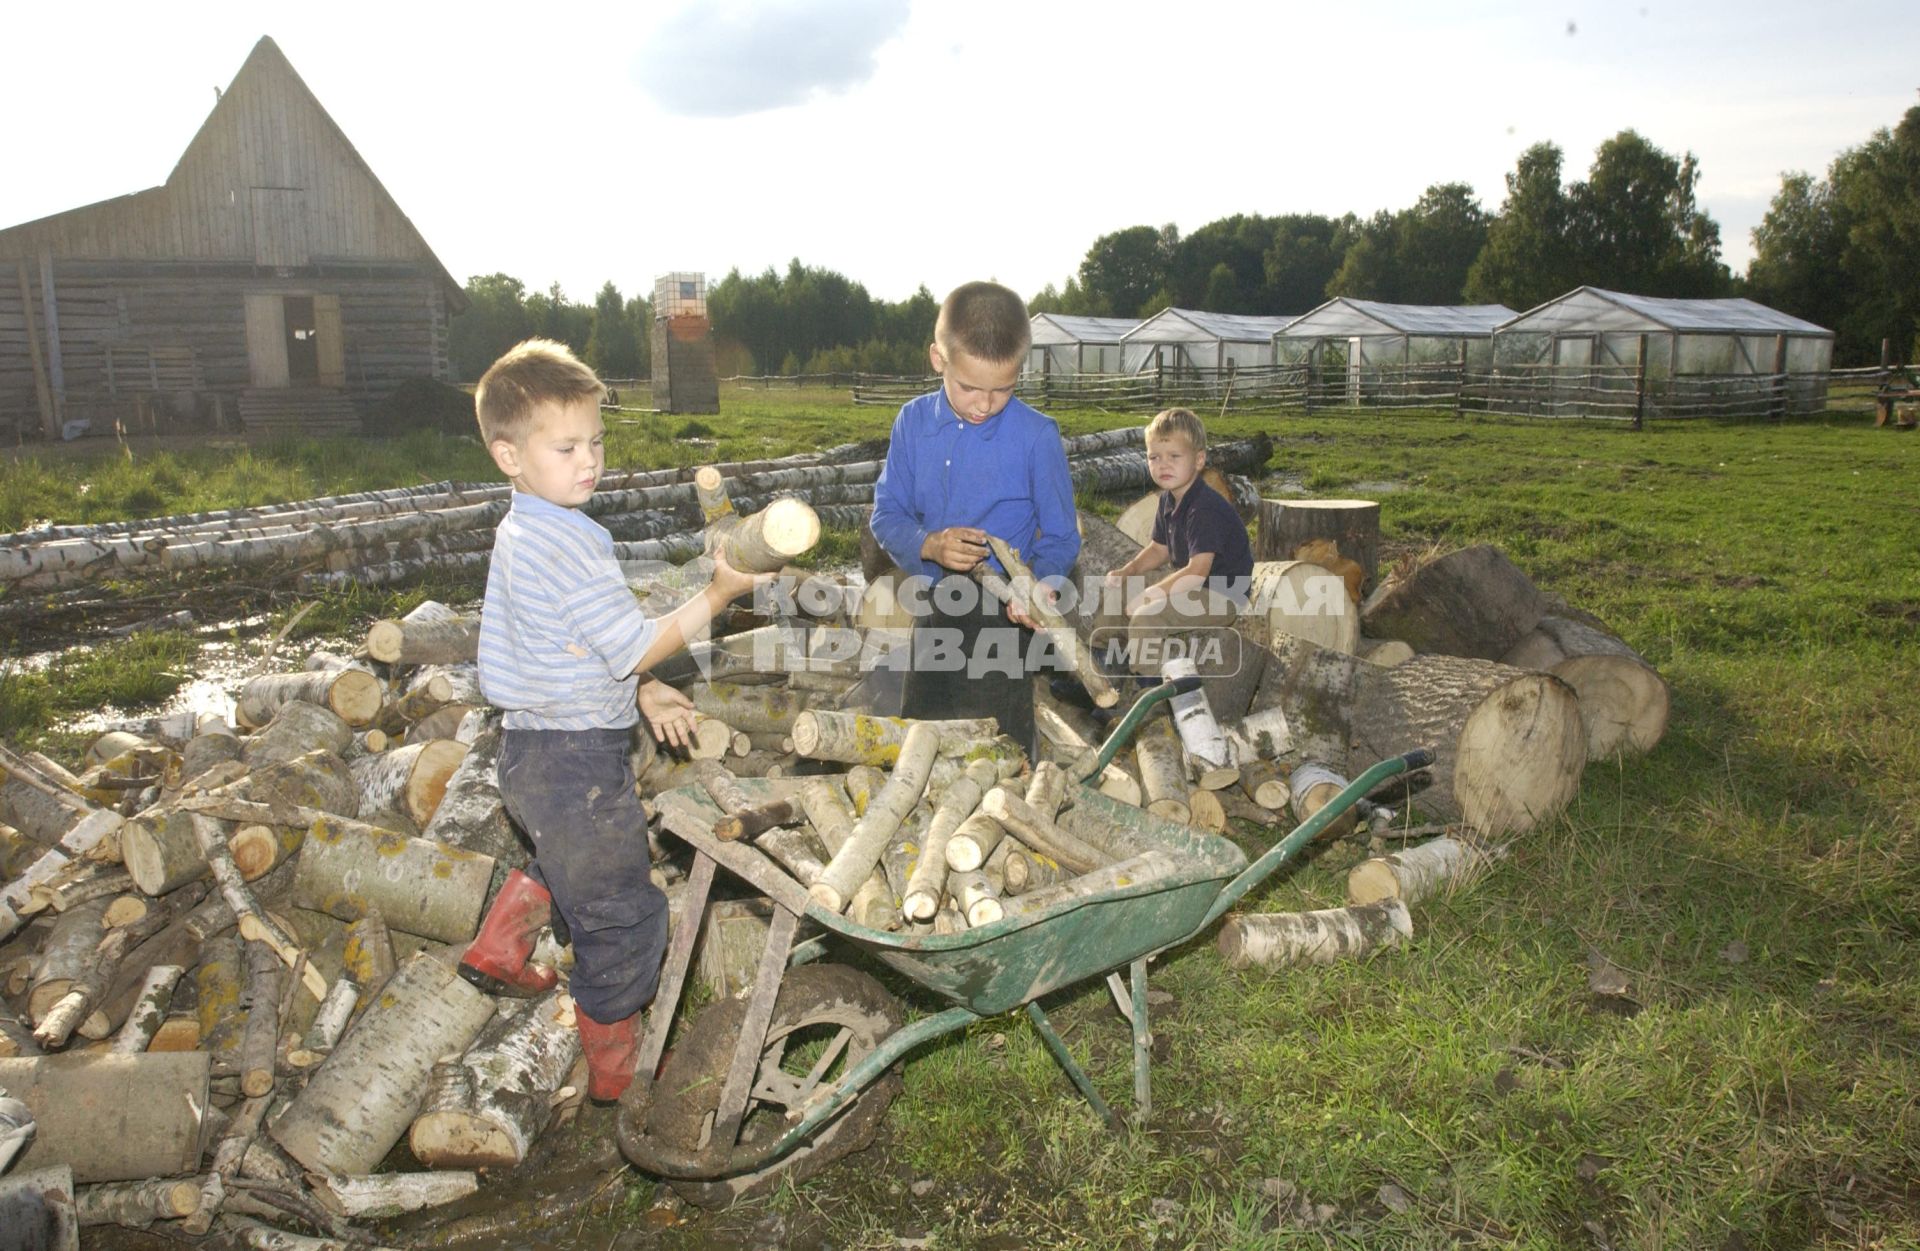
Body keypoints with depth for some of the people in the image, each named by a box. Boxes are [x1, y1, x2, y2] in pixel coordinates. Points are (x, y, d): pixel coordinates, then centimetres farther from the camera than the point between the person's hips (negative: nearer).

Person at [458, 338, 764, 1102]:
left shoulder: (522, 533, 10)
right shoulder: (568, 543, -23)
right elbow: (639, 646, -21)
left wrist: (642, 694, 14)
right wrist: (720, 593, -15)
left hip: (534, 750, 9)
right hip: (576, 760, -9)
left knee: (566, 854, 38)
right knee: (621, 915, 9)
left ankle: (501, 947, 43)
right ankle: (615, 1065, 25)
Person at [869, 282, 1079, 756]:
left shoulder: (1037, 435, -12)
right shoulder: (913, 422, -2)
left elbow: (1060, 535, -5)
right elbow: (887, 513, 1)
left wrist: (1043, 584, -26)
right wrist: (929, 545, -20)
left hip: (1002, 621, -4)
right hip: (931, 615, 4)